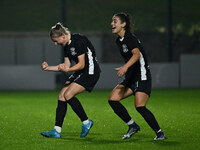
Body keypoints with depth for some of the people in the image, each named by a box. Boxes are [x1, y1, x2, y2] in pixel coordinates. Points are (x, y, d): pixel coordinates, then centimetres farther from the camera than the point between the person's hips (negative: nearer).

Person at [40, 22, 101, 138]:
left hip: (91, 72, -10)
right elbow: (67, 65, 15)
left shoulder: (79, 41, -19)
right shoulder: (66, 46, 9)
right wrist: (48, 68, 9)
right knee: (61, 96, -1)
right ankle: (57, 131, -1)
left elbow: (81, 64, -22)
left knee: (68, 95, -20)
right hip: (80, 73, 10)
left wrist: (67, 70, -36)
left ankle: (86, 122, -5)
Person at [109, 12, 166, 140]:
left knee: (140, 107, -20)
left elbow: (137, 54, -33)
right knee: (112, 99, -4)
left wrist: (125, 67, -47)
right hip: (131, 78, 9)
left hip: (142, 77, -9)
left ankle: (160, 133, -6)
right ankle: (133, 126, 6)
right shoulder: (119, 41, 13)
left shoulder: (129, 38, -15)